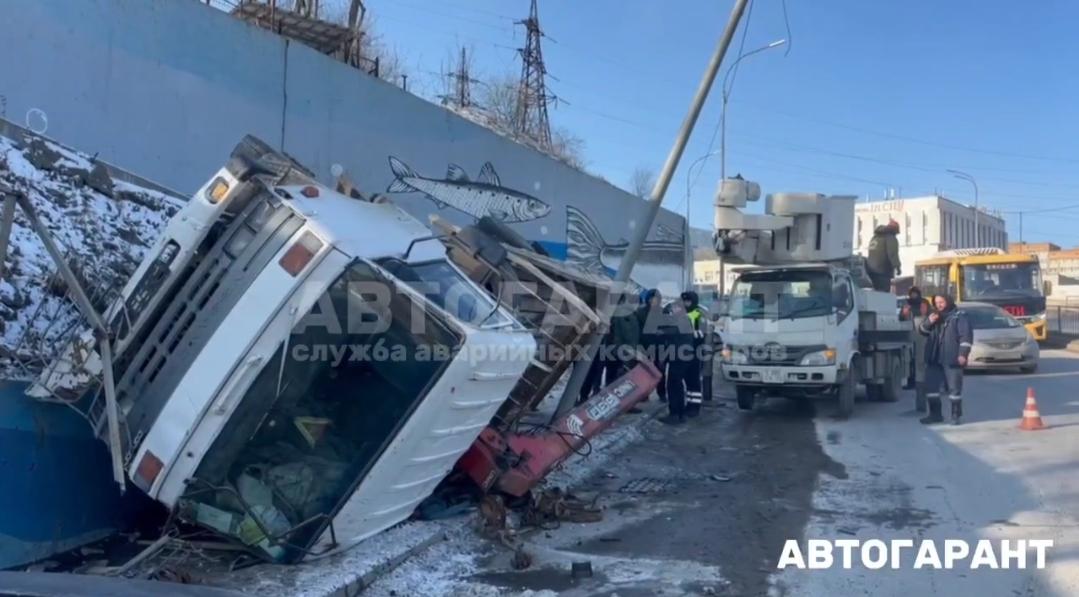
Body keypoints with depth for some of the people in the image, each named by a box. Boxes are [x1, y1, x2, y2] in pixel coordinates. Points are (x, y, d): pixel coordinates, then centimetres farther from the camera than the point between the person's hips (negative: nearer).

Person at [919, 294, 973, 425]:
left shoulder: (959, 316, -3)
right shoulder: (934, 316, 17)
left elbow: (966, 335, -10)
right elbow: (922, 331, 18)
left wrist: (963, 354, -18)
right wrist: (929, 322, -2)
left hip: (951, 359, -6)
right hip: (934, 359, 7)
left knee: (954, 388, -1)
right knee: (931, 386, 7)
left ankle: (955, 415, 7)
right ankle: (935, 414, 18)